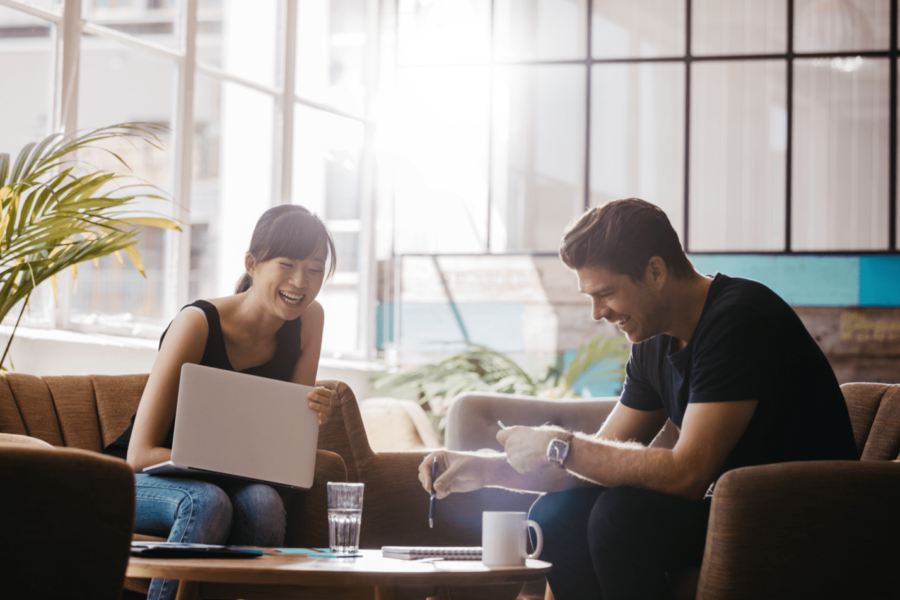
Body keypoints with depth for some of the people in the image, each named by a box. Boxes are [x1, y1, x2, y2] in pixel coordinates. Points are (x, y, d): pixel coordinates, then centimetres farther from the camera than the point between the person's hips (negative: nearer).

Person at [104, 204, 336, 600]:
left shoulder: (308, 319, -4)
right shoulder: (198, 323, -21)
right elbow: (140, 454, -21)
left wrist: (312, 418, -23)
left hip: (225, 483, 4)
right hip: (140, 482, -4)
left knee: (264, 501, -31)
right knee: (208, 502, -37)